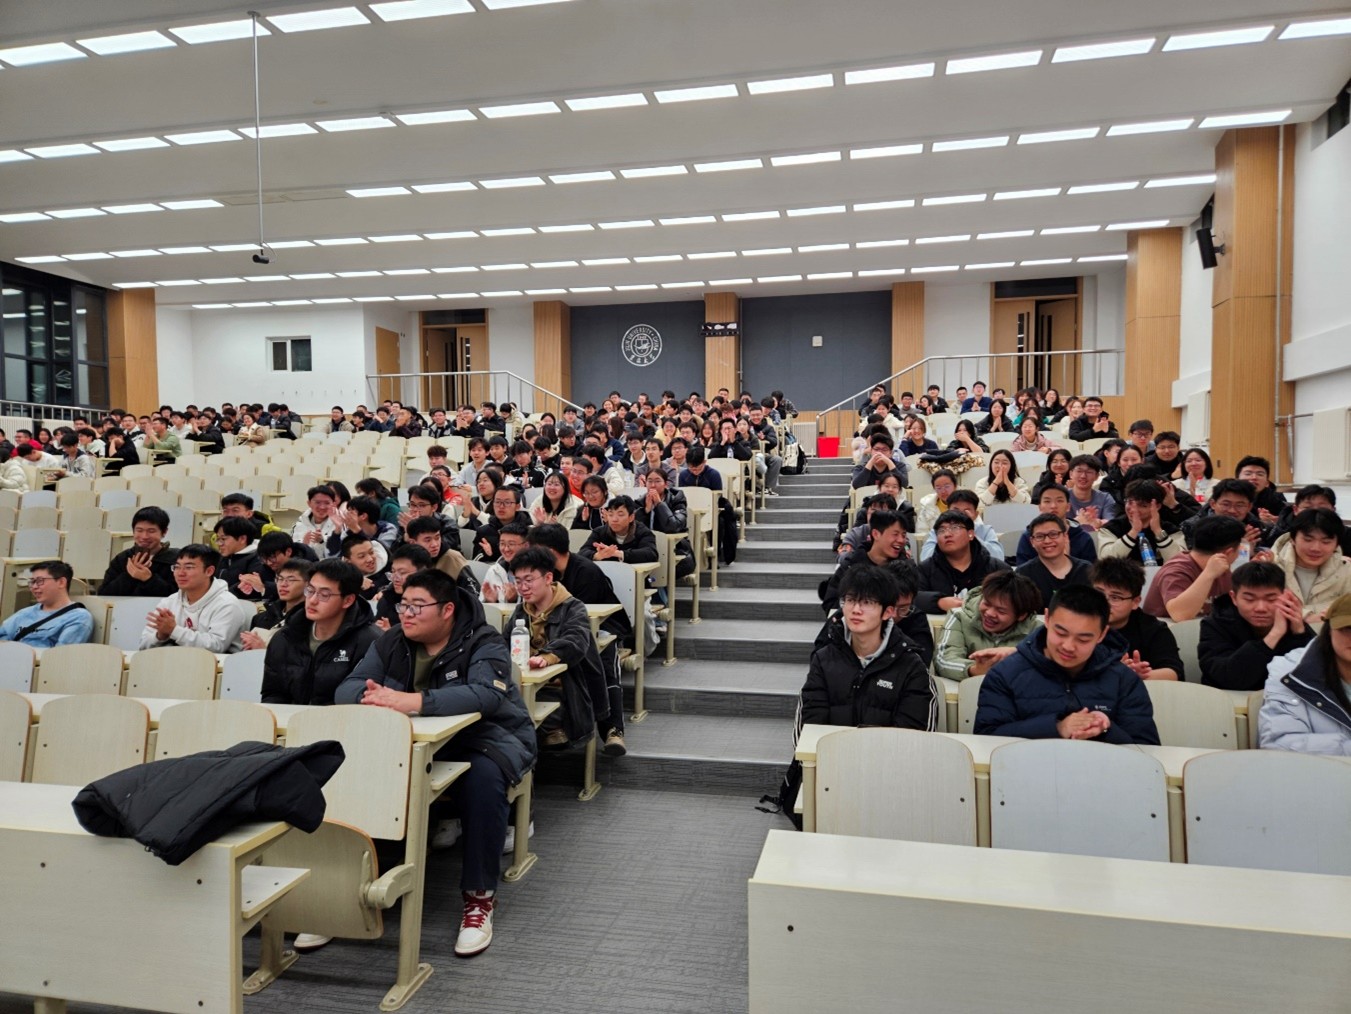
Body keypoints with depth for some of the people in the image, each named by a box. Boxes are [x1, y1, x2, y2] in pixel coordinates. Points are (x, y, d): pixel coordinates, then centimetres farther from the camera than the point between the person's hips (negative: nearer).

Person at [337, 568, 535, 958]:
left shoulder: (483, 643, -15)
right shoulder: (390, 643, 3)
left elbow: (487, 695, -34)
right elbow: (346, 689, -6)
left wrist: (412, 701, -43)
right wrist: (370, 695, -32)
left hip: (485, 737, -4)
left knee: (483, 778, -36)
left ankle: (479, 897, -22)